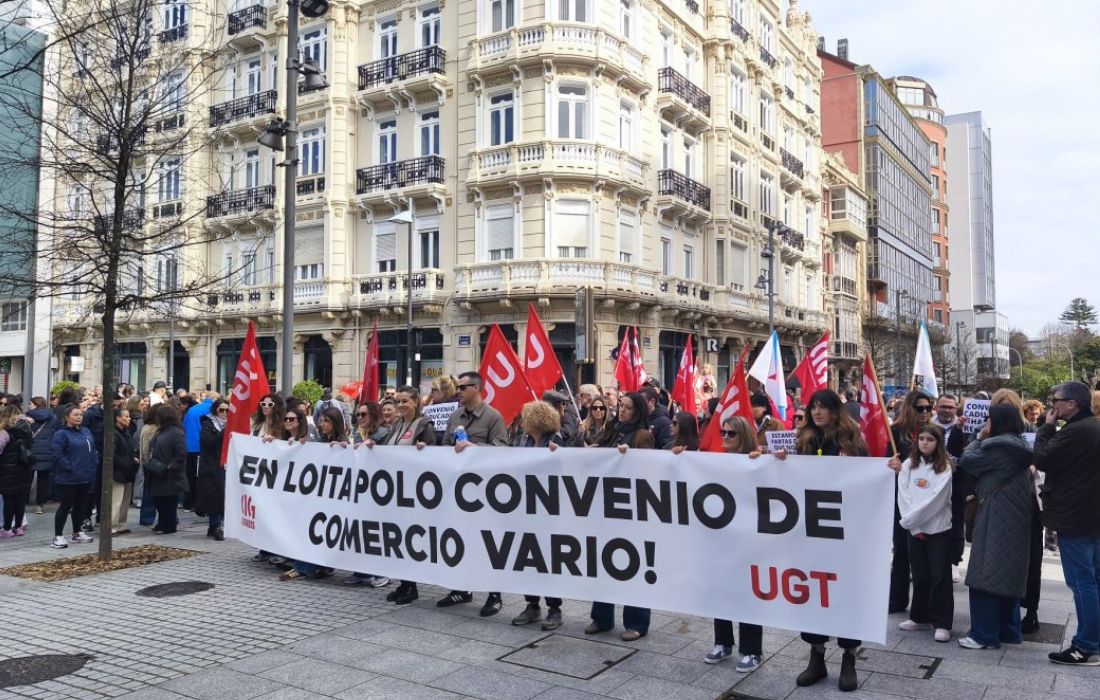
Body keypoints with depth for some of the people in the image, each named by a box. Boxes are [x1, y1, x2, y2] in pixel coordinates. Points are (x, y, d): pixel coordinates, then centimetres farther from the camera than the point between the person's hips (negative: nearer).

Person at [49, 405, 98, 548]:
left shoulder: (86, 431, 12)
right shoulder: (61, 434, -12)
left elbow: (93, 450, 18)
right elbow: (57, 454, -19)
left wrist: (94, 464, 6)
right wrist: (70, 468, -21)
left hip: (86, 476, 7)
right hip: (68, 478, -7)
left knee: (79, 506, 16)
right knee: (66, 506, -2)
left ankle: (77, 534, 26)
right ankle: (58, 536, 6)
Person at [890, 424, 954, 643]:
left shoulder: (944, 467, -6)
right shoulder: (908, 464, 4)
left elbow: (936, 499, -14)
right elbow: (903, 496, -2)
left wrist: (910, 519, -12)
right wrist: (913, 526, -10)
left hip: (938, 528, -3)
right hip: (915, 529, 4)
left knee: (939, 576, -1)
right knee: (919, 575, 12)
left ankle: (942, 623, 5)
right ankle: (921, 617, 22)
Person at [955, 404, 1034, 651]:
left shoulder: (997, 446, -16)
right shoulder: (1019, 446, 13)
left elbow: (966, 462, -8)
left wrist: (978, 439, 4)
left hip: (996, 519, -10)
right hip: (1015, 518, 10)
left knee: (986, 574, -5)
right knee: (1008, 574, 15)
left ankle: (984, 634, -3)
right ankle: (1008, 630, 22)